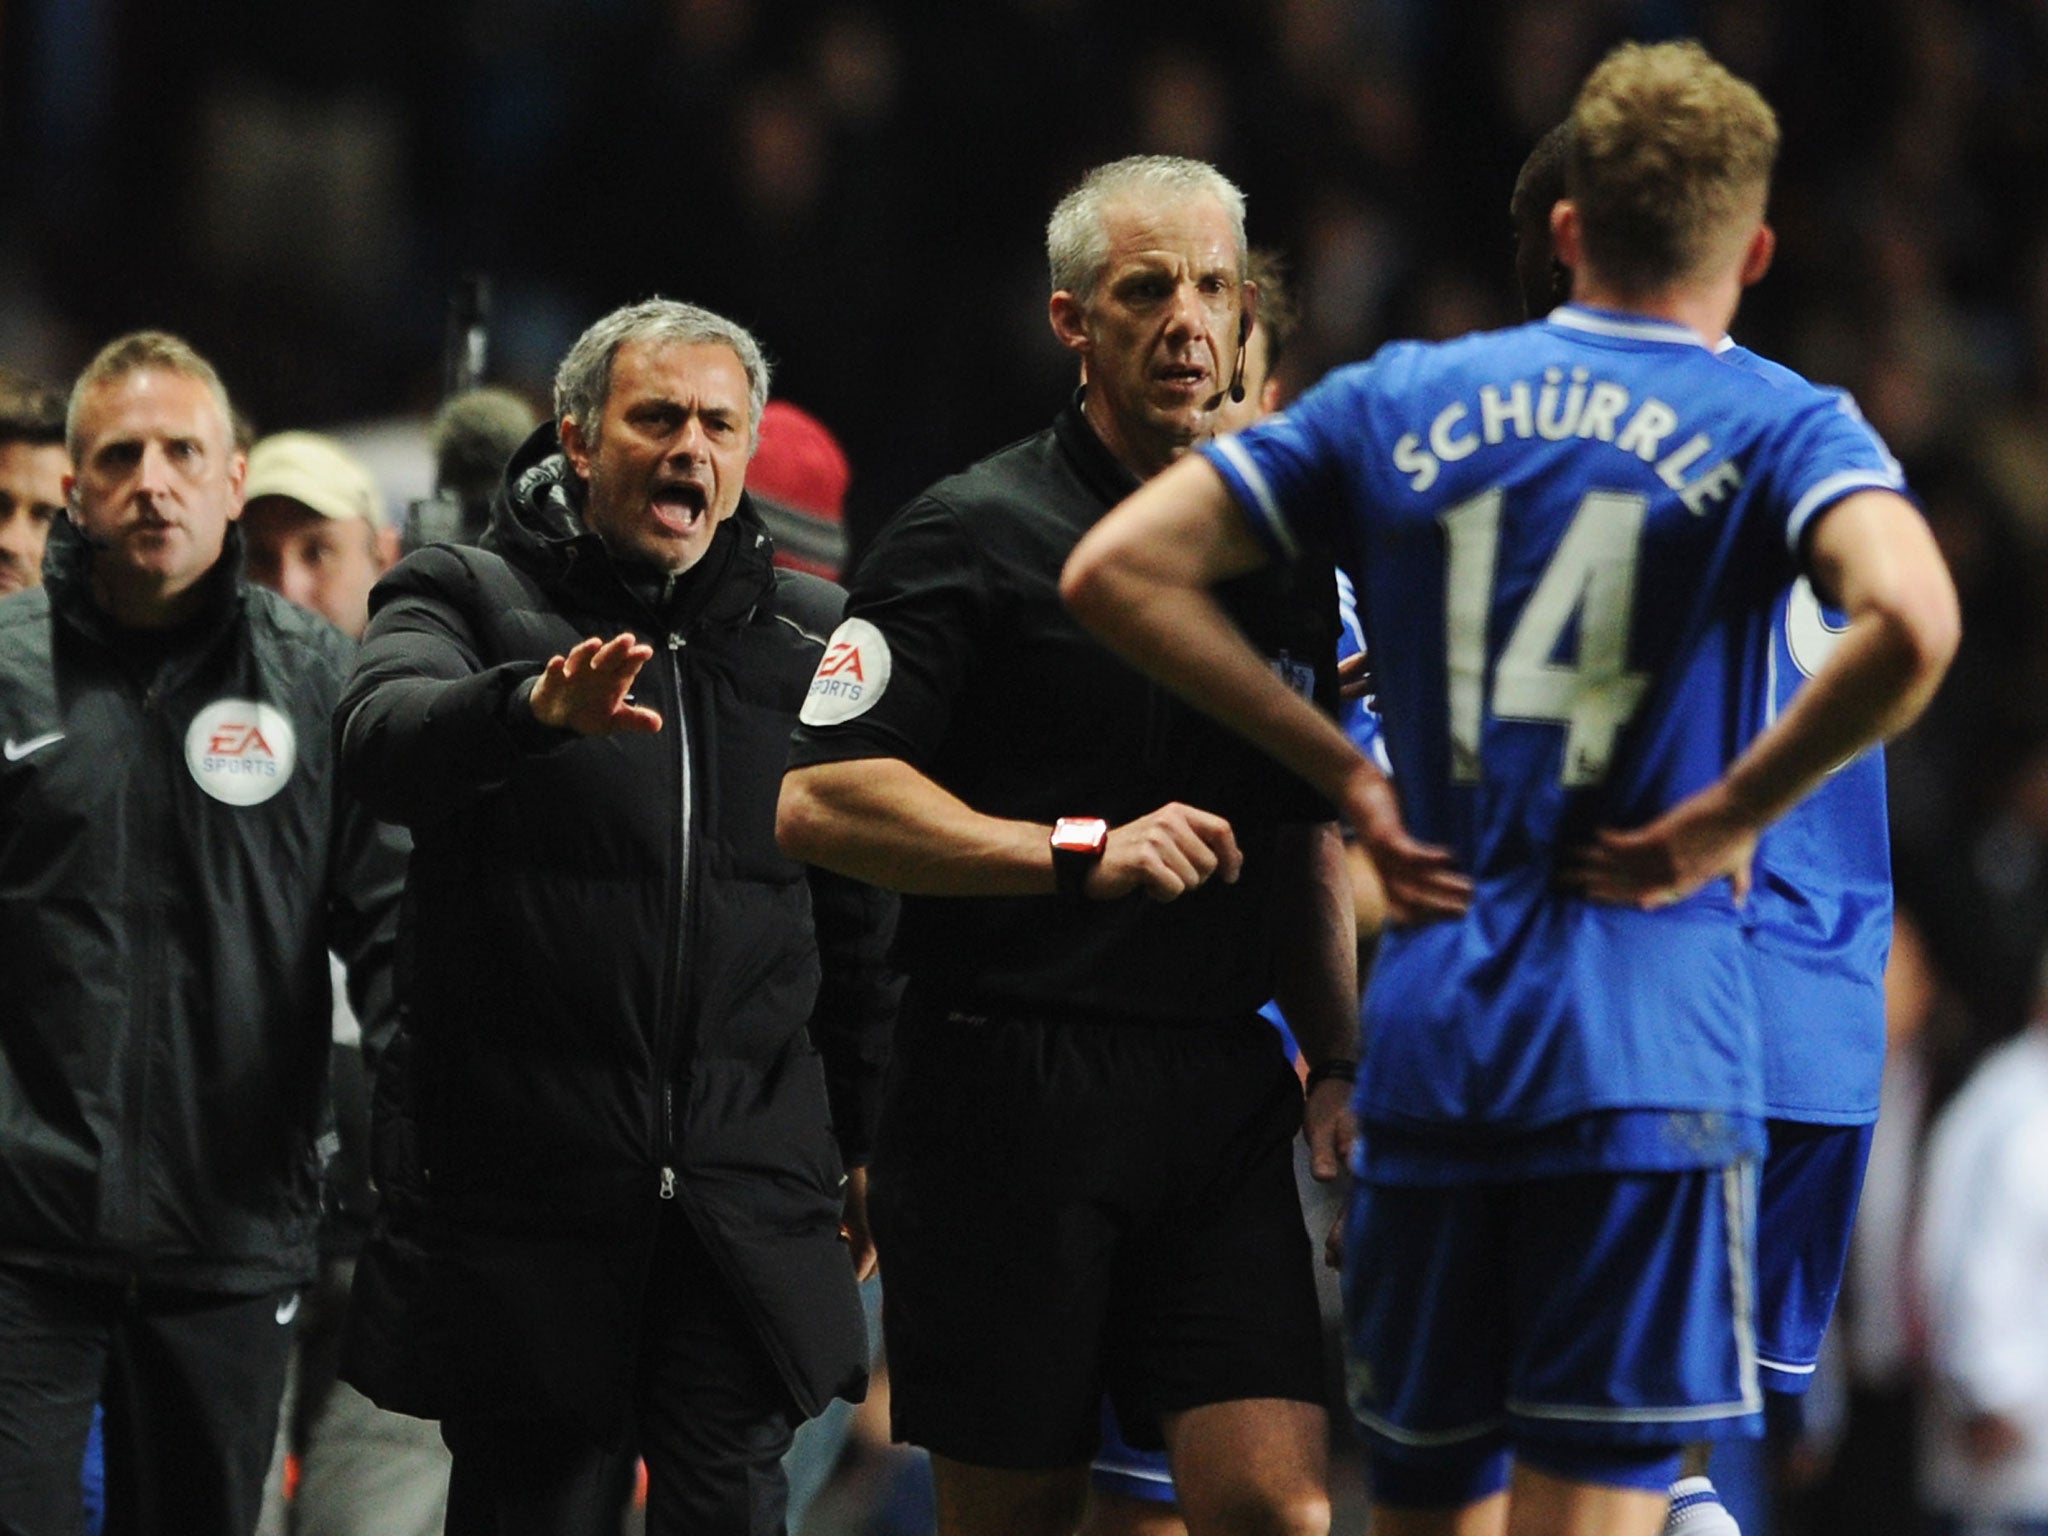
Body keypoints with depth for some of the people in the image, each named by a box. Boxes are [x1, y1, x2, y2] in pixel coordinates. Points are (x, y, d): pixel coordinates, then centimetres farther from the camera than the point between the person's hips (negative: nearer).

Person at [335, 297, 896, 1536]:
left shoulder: (809, 633, 14)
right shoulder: (466, 597, 2)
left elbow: (859, 920, 19)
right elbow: (385, 740, -21)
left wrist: (866, 1139, 16)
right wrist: (535, 706, -41)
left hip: (748, 1192, 2)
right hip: (523, 1188, -2)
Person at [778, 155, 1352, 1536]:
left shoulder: (1288, 554, 16)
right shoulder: (978, 535, -3)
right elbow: (819, 803, -12)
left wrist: (1334, 1061, 11)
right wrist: (1084, 851, -19)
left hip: (1222, 1095, 4)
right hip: (1012, 1094, -4)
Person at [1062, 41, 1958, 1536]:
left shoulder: (1399, 402, 11)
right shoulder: (1780, 430, -1)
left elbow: (1119, 569, 7)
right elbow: (1909, 622, -21)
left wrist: (1350, 774, 8)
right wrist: (1723, 818, -8)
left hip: (1428, 1031, 4)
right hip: (1647, 1050, -4)